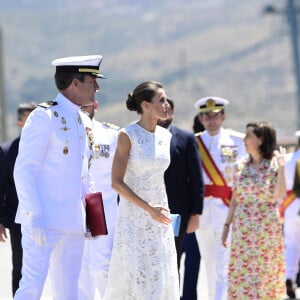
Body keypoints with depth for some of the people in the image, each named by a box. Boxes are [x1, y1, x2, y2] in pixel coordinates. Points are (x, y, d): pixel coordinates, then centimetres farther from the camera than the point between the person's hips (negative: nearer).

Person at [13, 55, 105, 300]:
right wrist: (34, 215, -20)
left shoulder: (85, 123, 17)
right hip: (43, 220, -8)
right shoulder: (44, 117, -7)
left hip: (73, 222, 8)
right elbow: (24, 170, -12)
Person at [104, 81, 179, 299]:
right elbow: (116, 182, -14)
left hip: (159, 221, 6)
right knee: (131, 279, -7)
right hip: (133, 218, -6)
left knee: (161, 280, 2)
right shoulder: (127, 135, -10)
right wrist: (148, 208, -20)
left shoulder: (165, 136, 7)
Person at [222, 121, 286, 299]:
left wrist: (281, 168, -21)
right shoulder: (242, 166, 7)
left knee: (266, 271, 2)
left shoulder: (273, 165, -4)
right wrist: (227, 225, 7)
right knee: (241, 271, 2)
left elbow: (279, 196, -17)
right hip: (243, 229, 3)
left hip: (267, 228, -3)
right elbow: (235, 199, 10)